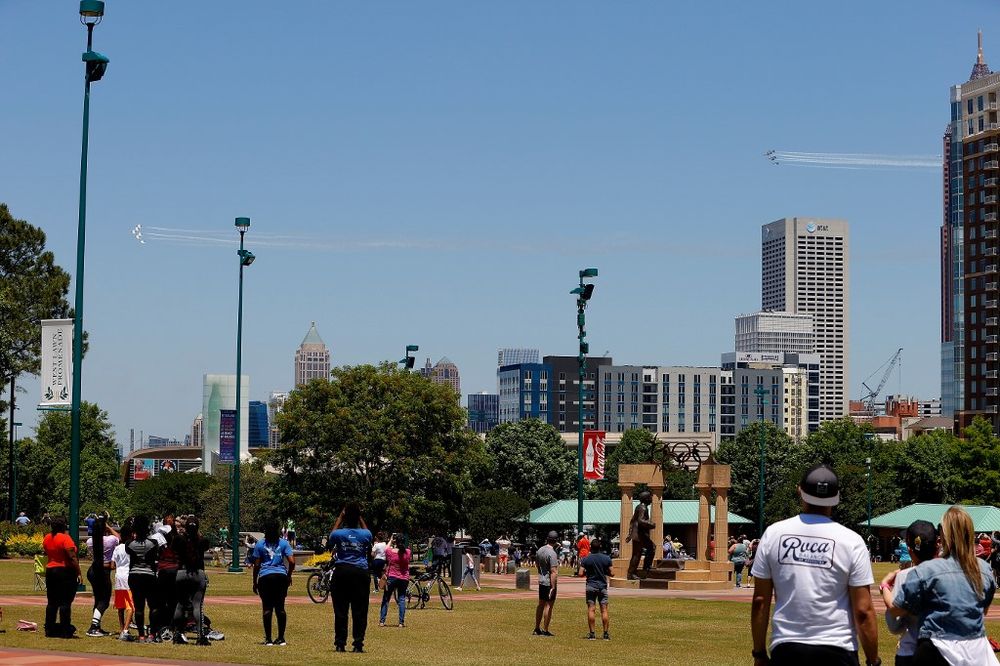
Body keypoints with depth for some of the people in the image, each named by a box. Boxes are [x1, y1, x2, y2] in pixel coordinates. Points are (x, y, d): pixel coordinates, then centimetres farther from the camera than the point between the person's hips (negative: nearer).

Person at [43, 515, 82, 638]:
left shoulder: (47, 538, 6)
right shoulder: (65, 538, -14)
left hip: (50, 571, 7)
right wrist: (79, 573, -16)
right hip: (66, 572, -7)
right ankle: (65, 631, -5)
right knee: (65, 602, -4)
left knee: (52, 602, 12)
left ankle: (49, 629, 14)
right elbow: (72, 557, -18)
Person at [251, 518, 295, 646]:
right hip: (281, 576, 1)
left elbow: (256, 565, 2)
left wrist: (254, 582, 10)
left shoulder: (259, 544, 2)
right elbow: (292, 562, -3)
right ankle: (281, 638, 8)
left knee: (267, 608, 1)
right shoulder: (284, 543, 3)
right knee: (280, 607, 8)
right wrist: (289, 575, 13)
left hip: (265, 577, -1)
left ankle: (268, 639, -1)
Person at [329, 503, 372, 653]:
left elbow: (330, 540, 21)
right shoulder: (365, 534, -4)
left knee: (340, 610, 5)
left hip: (342, 572, 0)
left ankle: (340, 644, 5)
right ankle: (358, 644, 0)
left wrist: (340, 518, 21)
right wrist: (360, 518, 22)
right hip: (360, 573, 0)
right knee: (359, 611, 2)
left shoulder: (338, 534, -5)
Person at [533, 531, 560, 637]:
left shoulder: (540, 550, 5)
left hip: (541, 581, 8)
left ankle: (537, 628, 24)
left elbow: (536, 563, 21)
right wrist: (553, 587, -23)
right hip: (550, 582, -8)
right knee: (549, 605, -1)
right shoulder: (552, 553, -21)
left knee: (541, 604, 17)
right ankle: (545, 631, 1)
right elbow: (553, 571, -23)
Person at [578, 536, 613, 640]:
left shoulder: (586, 559, -5)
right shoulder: (606, 559, -3)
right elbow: (611, 573, -1)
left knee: (591, 609, 1)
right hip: (603, 586, 1)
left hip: (591, 586, -1)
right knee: (604, 610, 3)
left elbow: (581, 573, -8)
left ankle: (592, 633, -2)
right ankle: (606, 634, 2)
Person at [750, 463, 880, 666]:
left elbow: (760, 601, 3)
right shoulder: (851, 541, -5)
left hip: (785, 649, 2)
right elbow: (863, 611, -7)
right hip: (836, 649, -2)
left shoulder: (773, 534, 1)